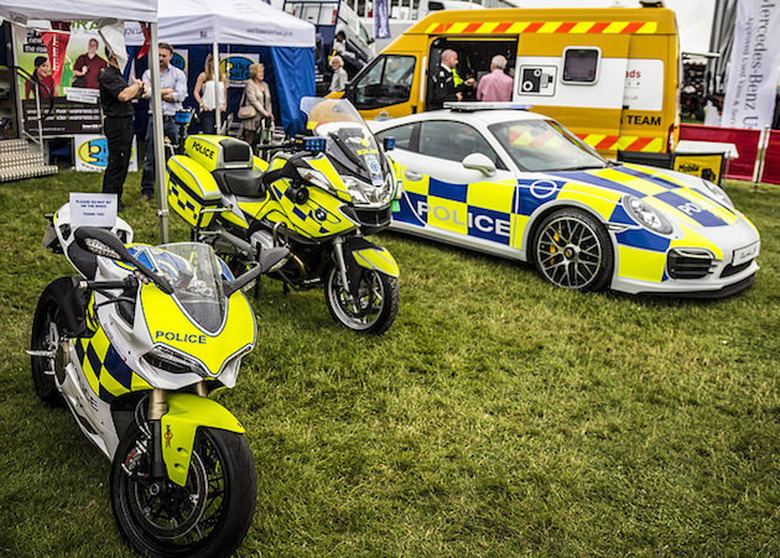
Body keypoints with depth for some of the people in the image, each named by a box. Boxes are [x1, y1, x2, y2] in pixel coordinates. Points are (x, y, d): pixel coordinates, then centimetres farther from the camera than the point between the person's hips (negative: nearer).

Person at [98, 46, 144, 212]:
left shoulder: (118, 74, 19)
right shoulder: (107, 75, -13)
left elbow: (131, 95, 22)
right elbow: (123, 95, -26)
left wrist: (138, 88, 2)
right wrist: (136, 85, -8)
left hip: (126, 123, 10)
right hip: (116, 123, -10)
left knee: (123, 163, 13)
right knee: (116, 164, -8)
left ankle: (116, 200, 21)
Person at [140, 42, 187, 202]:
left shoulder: (178, 74, 7)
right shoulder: (148, 74, 11)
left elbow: (180, 95, -7)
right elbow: (148, 92, -8)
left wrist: (158, 93, -5)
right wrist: (169, 90, -14)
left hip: (174, 119, -1)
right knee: (151, 158, 2)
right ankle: (147, 190, 11)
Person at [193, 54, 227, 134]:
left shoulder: (223, 77, 13)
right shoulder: (203, 76, 3)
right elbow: (196, 92, 1)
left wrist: (225, 105, 4)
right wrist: (202, 104, -10)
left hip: (220, 110, 3)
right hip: (207, 110, -3)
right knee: (208, 133, -12)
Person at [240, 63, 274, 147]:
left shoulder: (265, 85, 17)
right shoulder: (250, 84, -3)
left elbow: (268, 102, 18)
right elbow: (253, 100, -14)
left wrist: (270, 114, 3)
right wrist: (264, 112, -20)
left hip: (263, 119, 6)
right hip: (252, 119, -6)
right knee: (248, 142, -6)